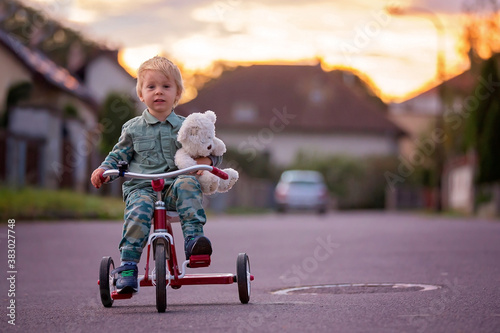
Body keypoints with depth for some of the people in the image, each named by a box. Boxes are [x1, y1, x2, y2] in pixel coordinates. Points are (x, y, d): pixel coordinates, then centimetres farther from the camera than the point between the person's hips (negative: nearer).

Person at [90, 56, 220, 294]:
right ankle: (127, 268, -29)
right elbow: (118, 155, 19)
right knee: (139, 211, -32)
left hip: (173, 188, 1)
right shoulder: (133, 128, 13)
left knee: (187, 184, -34)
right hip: (140, 187, 0)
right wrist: (104, 169, 0)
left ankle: (194, 238, -37)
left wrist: (207, 160, -6)